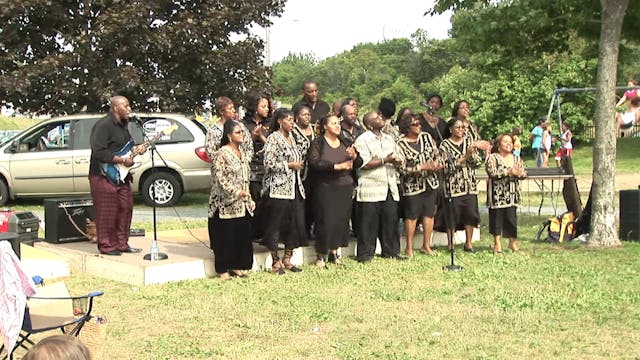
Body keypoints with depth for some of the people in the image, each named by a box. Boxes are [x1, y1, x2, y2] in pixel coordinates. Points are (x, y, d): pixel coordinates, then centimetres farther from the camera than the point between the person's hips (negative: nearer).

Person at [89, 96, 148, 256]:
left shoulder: (123, 125, 15)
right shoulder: (104, 125, -15)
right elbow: (99, 153, -24)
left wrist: (136, 149, 6)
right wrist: (122, 160, -20)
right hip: (104, 176, -9)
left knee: (125, 209, 10)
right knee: (107, 213, -4)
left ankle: (122, 244, 20)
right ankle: (106, 246, 7)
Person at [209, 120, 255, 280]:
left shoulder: (243, 154, 15)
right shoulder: (222, 154, -10)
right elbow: (220, 179, -16)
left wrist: (249, 199, 15)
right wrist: (237, 192, -21)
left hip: (243, 204, 8)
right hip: (227, 204, -8)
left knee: (243, 235, 8)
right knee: (225, 236, -2)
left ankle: (237, 266, 20)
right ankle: (223, 270, 8)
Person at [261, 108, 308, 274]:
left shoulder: (291, 137, 16)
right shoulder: (273, 138, -8)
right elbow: (269, 163, -16)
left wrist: (298, 165, 13)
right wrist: (289, 165, -12)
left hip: (294, 188, 8)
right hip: (278, 188, -8)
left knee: (295, 224, 7)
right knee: (276, 225, -2)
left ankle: (287, 259, 17)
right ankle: (276, 262, 7)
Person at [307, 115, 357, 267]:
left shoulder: (345, 143, 15)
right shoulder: (317, 143, -2)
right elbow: (314, 163, -17)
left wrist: (353, 157, -8)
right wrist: (337, 166, -19)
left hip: (345, 187, 5)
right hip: (325, 187, -5)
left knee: (341, 219, 4)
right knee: (326, 220, -6)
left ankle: (334, 251, 18)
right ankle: (321, 254, 5)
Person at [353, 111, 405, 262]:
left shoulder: (389, 138, 18)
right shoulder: (363, 140, -5)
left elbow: (399, 157, 19)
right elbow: (364, 164, -14)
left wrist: (397, 160, -4)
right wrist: (385, 160, -15)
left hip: (390, 188, 6)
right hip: (371, 189, -6)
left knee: (391, 220, 7)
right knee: (368, 223, -2)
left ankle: (391, 251, 17)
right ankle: (365, 254, 6)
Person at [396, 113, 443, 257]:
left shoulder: (426, 137, 4)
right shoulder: (401, 144, -12)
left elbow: (437, 154, 11)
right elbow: (403, 169, -17)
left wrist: (437, 164, -11)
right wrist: (422, 167, -22)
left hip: (430, 182, 5)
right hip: (412, 185, -5)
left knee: (429, 214, 10)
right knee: (412, 216, 3)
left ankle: (426, 246, 23)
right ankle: (409, 248, 16)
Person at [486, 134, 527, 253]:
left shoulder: (517, 159, 14)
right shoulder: (493, 158, -2)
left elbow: (524, 174, 8)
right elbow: (492, 172, -17)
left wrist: (518, 173, -15)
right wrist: (508, 172, -20)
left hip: (512, 193, 4)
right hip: (497, 193, -4)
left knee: (511, 216, 1)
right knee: (497, 216, 1)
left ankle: (513, 242, 13)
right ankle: (497, 243, 10)